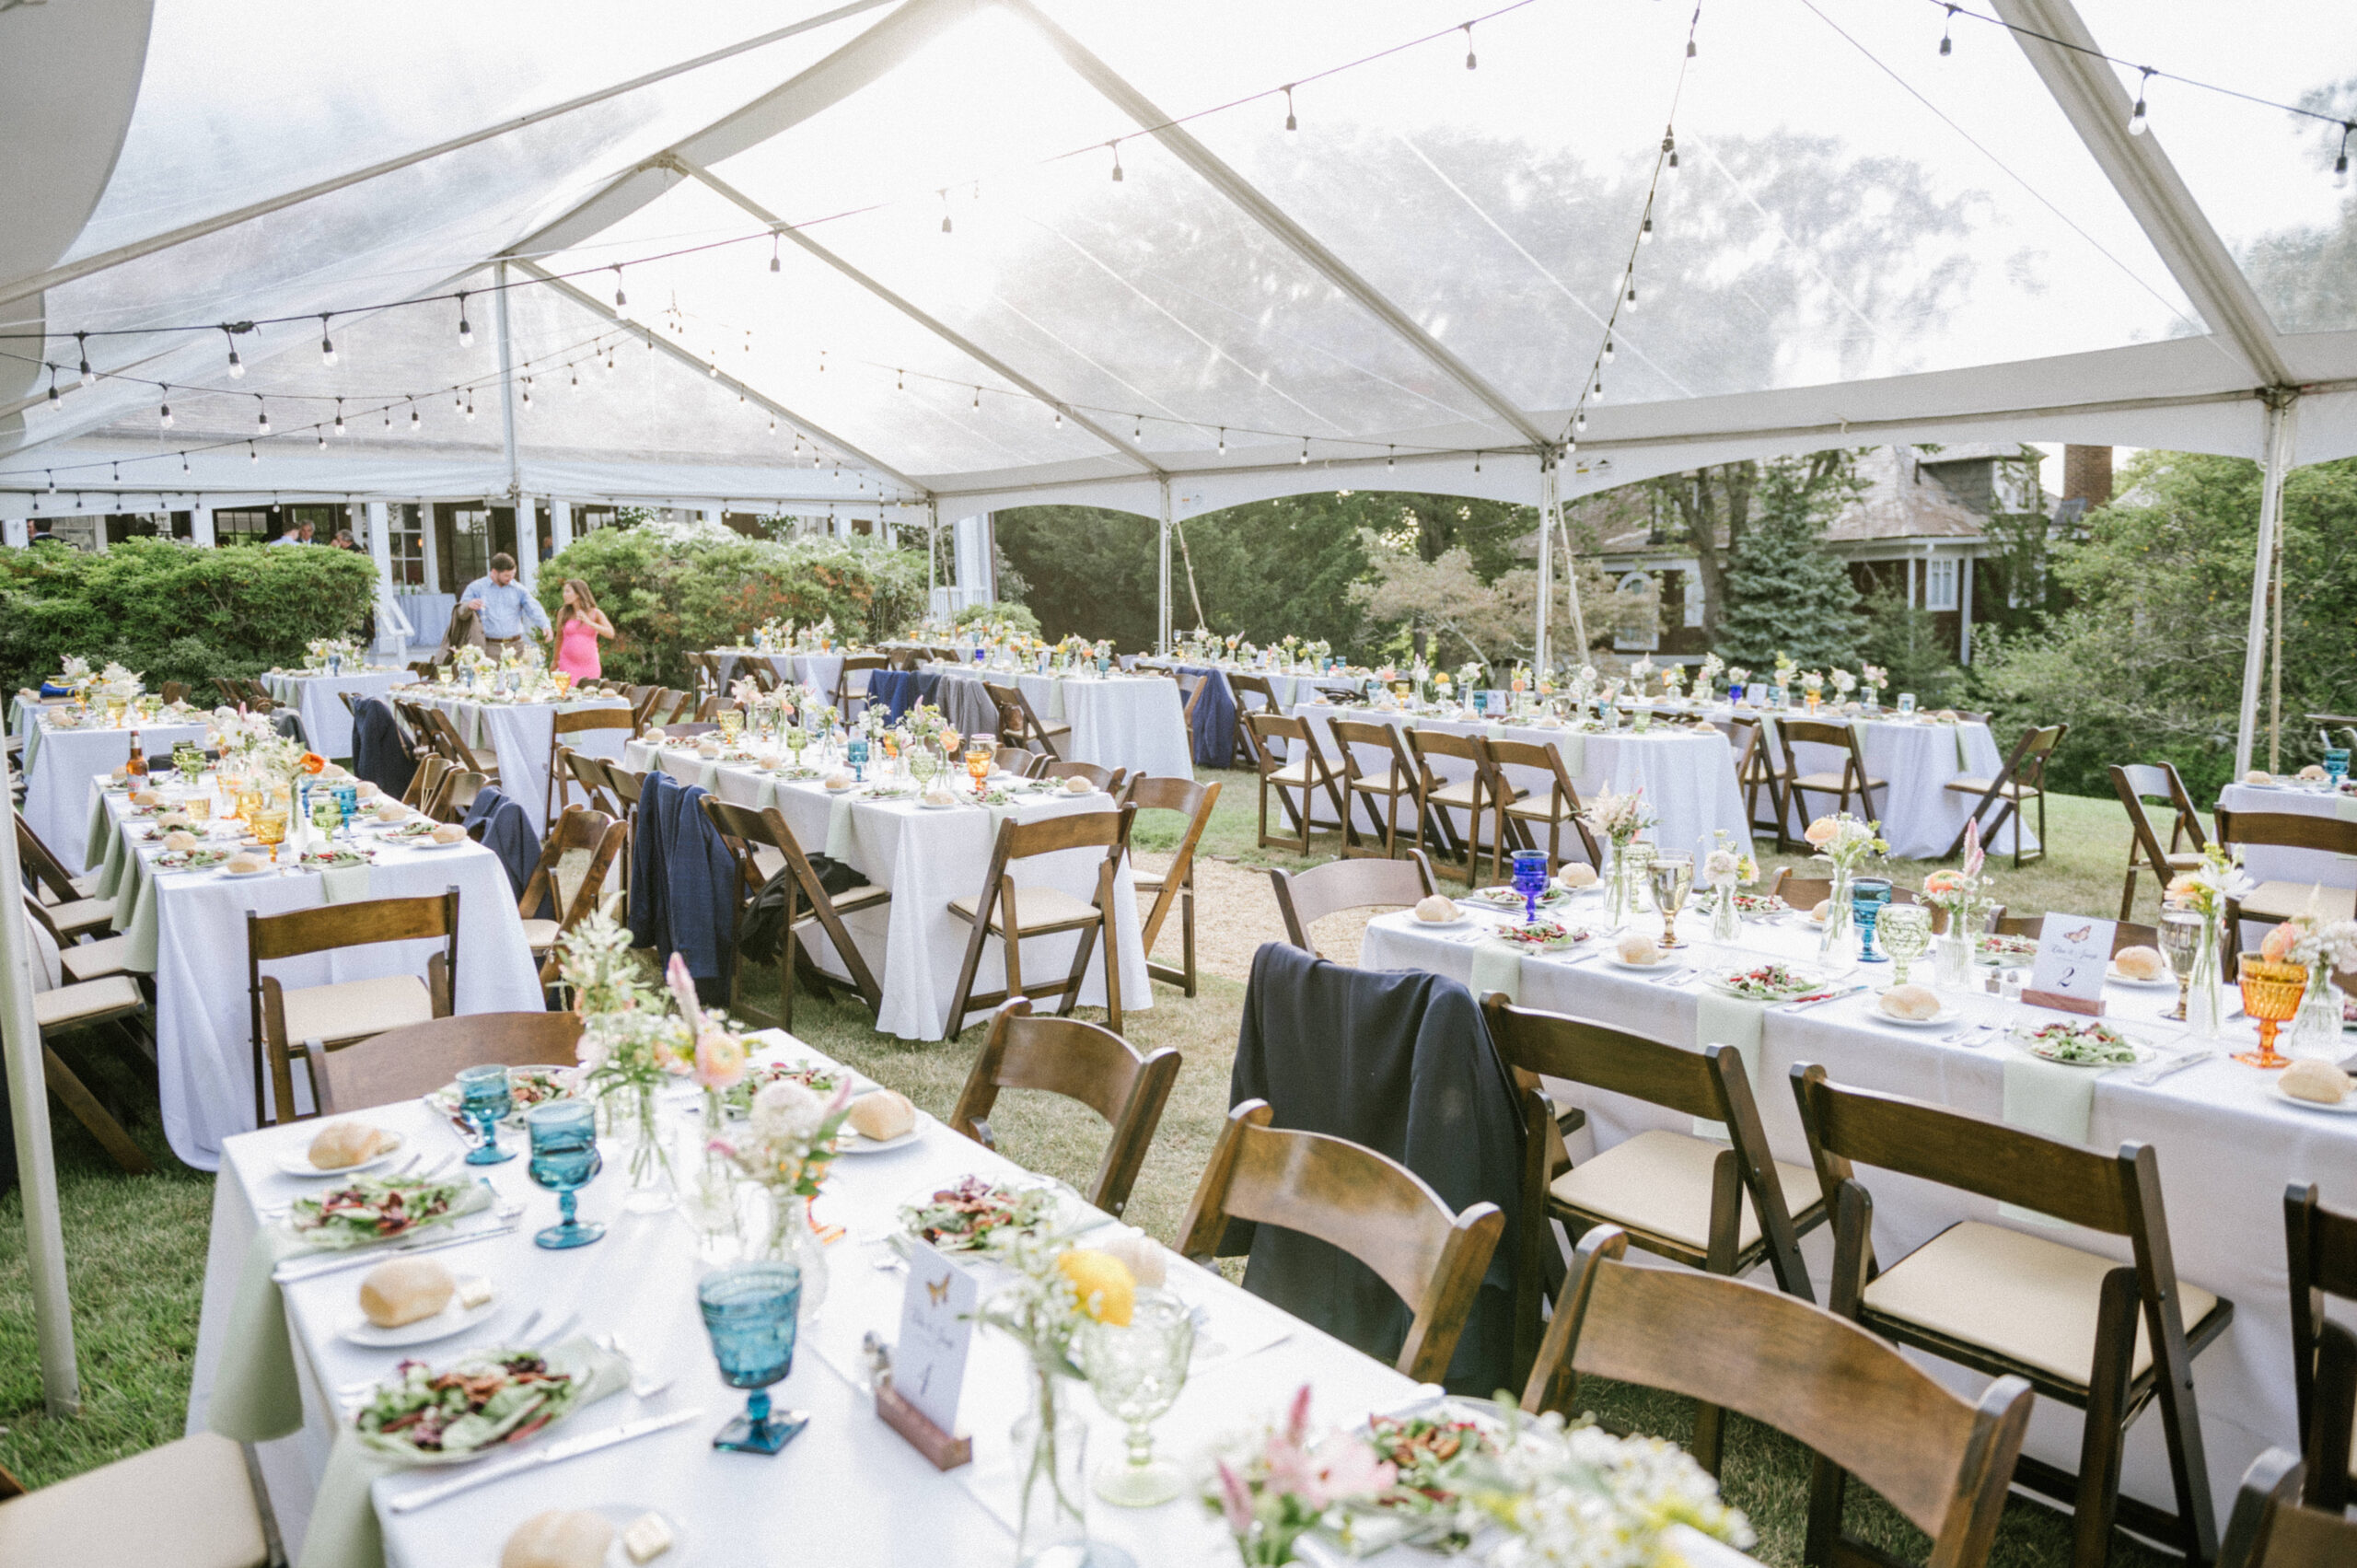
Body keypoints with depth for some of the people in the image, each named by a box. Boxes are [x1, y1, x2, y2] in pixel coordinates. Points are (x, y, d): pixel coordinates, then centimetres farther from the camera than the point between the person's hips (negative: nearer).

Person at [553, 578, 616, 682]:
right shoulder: (563, 613, 3)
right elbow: (559, 637, 12)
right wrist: (555, 660, 19)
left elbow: (611, 633, -13)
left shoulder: (595, 613, 0)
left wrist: (589, 622, -20)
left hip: (590, 665, 0)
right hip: (568, 664, 0)